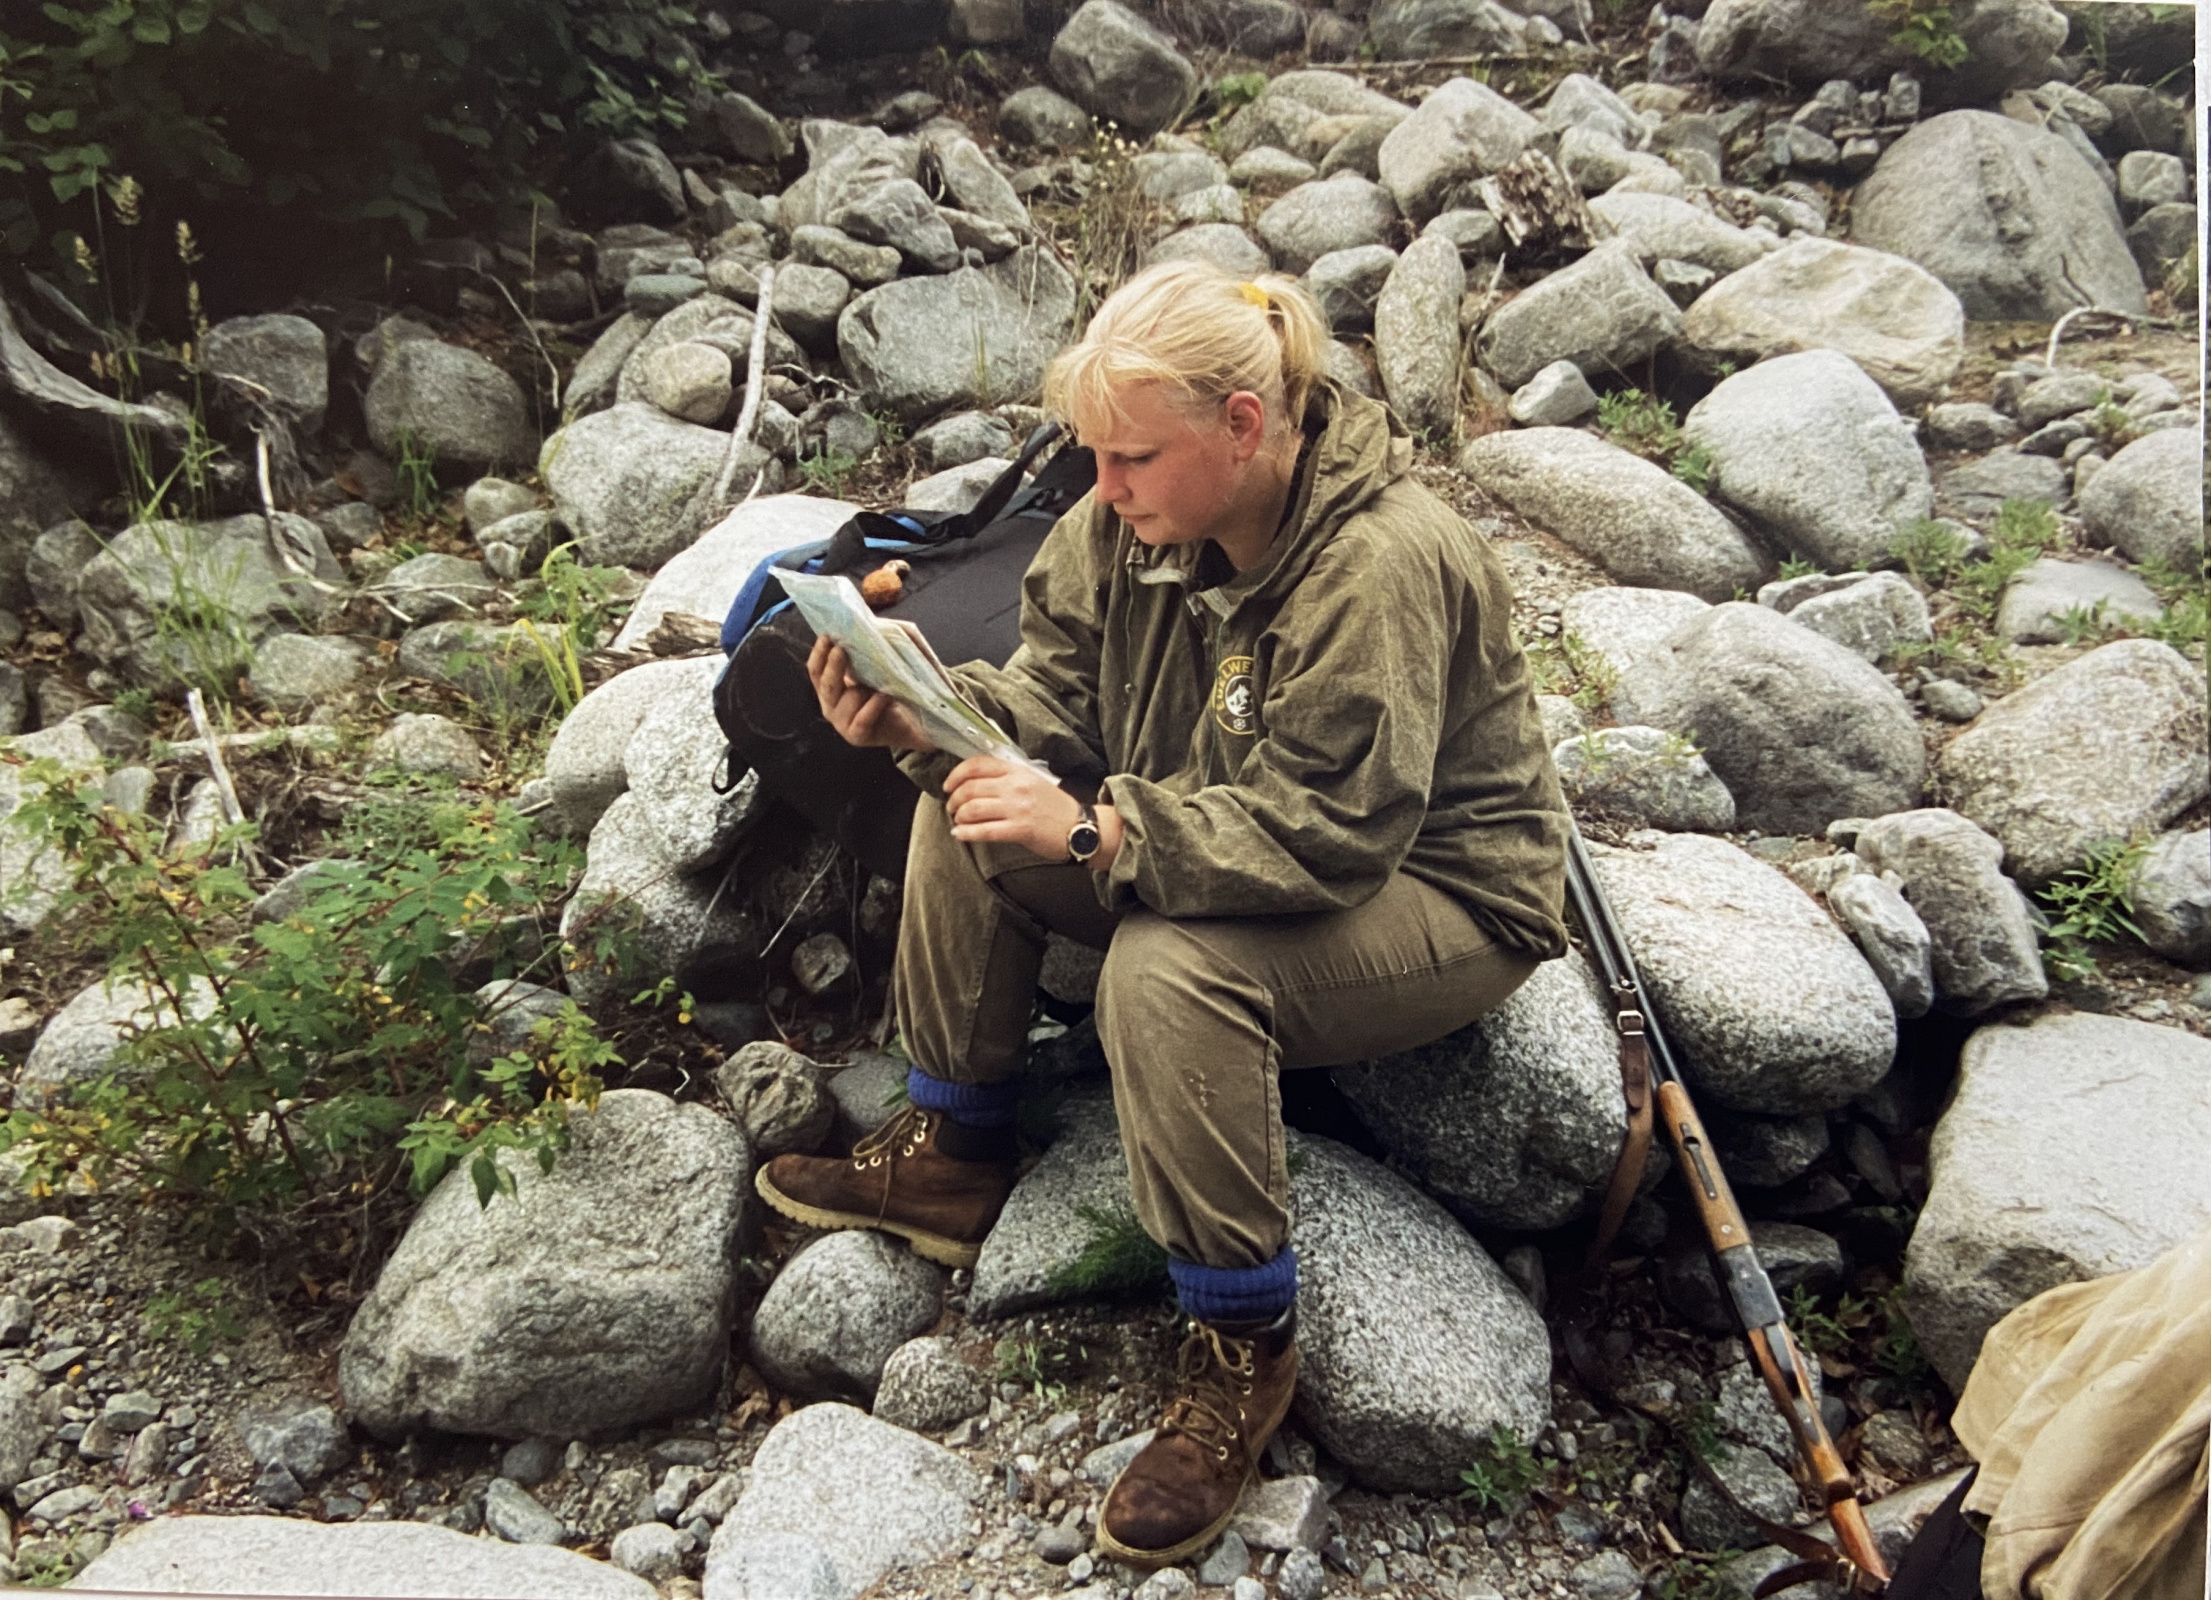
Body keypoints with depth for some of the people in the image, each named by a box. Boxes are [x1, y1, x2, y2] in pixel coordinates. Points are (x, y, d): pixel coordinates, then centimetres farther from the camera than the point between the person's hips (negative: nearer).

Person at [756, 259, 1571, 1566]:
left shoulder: (1382, 565, -31)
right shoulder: (1143, 515, -7)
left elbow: (1321, 836, -33)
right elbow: (1061, 701, -4)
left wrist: (1093, 831, -38)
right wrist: (927, 716, -23)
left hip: (1438, 899, -8)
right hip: (1238, 841, 8)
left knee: (1169, 970, -35)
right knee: (967, 821, -4)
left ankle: (1246, 1347, -14)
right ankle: (953, 1157, 11)